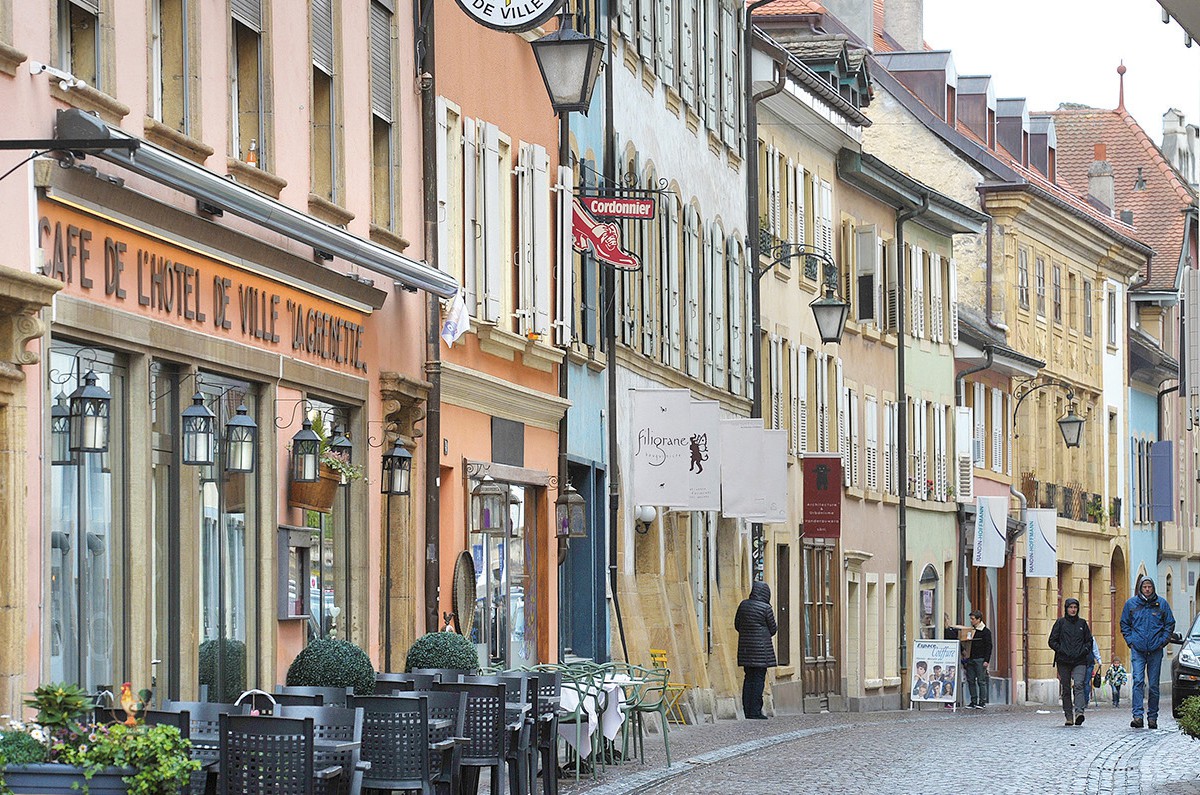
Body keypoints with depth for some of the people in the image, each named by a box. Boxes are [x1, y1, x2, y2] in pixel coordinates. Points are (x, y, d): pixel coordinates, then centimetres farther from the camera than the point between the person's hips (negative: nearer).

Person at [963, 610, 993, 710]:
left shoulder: (986, 631, -4)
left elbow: (988, 647, -7)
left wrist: (986, 660, -14)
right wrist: (965, 658, 16)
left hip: (980, 660, -7)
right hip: (970, 659, 7)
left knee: (981, 681, -5)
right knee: (970, 680, 4)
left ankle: (982, 701, -2)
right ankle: (973, 701, 9)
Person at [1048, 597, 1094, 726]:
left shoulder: (1082, 623, 12)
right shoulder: (1060, 623, 7)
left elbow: (1089, 641, 17)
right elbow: (1052, 641, 5)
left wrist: (1084, 651, -1)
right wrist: (1061, 650, -8)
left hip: (1079, 661, 0)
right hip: (1063, 661, 0)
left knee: (1078, 685, -19)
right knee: (1066, 689, 3)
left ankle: (1079, 711, -31)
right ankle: (1069, 717, 8)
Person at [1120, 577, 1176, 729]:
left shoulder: (1161, 604, 5)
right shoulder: (1131, 603, 6)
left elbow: (1170, 624, 11)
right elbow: (1124, 624, 14)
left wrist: (1162, 641, 0)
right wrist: (1130, 641, 2)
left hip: (1155, 650, 1)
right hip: (1137, 650, -1)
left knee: (1154, 685, 5)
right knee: (1138, 681, -15)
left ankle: (1152, 717, 13)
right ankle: (1138, 715, -21)